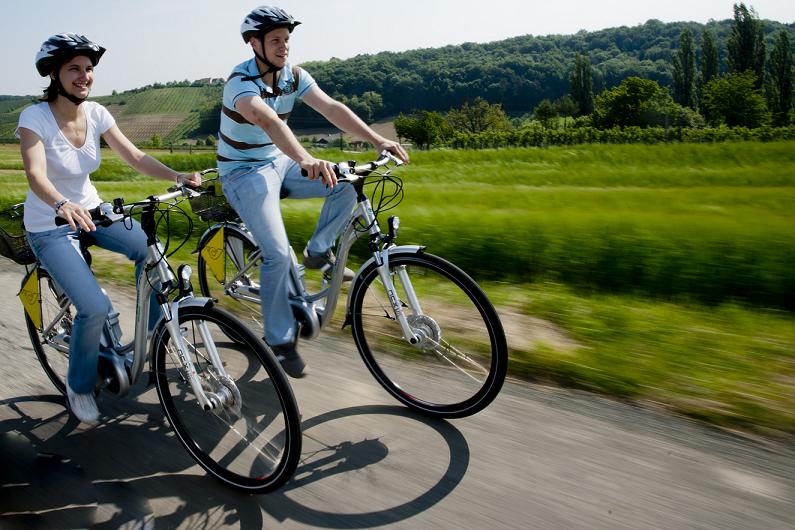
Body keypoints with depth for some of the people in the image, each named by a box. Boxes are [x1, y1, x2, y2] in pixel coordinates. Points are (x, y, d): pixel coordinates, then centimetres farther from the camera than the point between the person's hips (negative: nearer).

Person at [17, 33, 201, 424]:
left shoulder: (96, 113, -6)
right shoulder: (35, 117, -21)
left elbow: (135, 158, -11)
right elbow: (35, 175, -35)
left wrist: (177, 176, -27)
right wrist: (62, 205, -55)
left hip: (89, 211, 5)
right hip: (49, 227, -5)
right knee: (95, 307, -21)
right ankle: (79, 386, 8)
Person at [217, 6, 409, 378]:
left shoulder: (293, 75, -3)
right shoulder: (241, 81, -23)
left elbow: (331, 108, -15)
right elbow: (267, 120, -44)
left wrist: (377, 140, -29)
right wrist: (306, 159, -61)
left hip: (279, 163, 6)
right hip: (244, 173, -6)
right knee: (278, 254, -20)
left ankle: (318, 252, 5)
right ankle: (280, 341, -2)